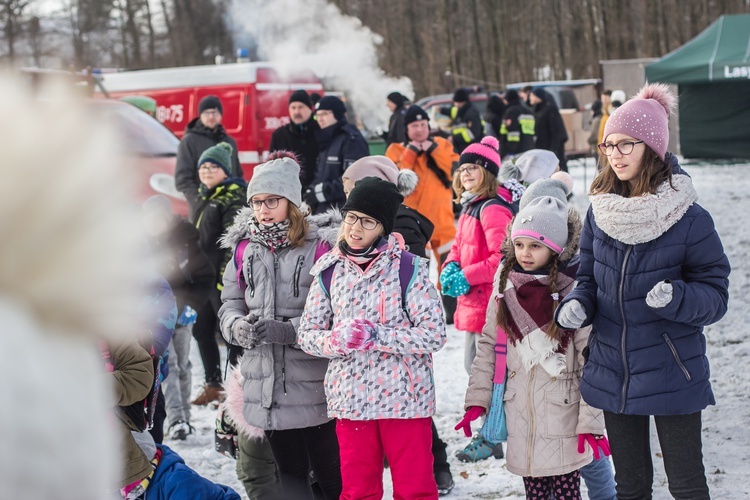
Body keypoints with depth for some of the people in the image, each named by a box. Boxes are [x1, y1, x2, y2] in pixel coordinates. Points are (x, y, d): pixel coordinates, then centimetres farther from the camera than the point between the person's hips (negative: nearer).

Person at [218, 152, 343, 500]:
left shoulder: (320, 245, -10)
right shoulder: (245, 248, 7)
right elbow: (230, 304, 9)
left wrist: (288, 330, -24)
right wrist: (239, 328, -12)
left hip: (314, 386, -5)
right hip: (266, 385, 5)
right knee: (290, 471, 16)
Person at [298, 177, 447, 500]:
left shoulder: (409, 268, -7)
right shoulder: (329, 270, 4)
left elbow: (434, 334, -11)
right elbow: (307, 334, 6)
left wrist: (376, 336, -20)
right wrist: (337, 340, -16)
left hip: (404, 399, -3)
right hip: (350, 401, 3)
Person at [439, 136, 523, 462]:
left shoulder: (493, 208, -16)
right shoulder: (470, 207, 16)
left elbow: (503, 257, -23)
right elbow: (458, 246, 22)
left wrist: (467, 277, -20)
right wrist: (450, 269, 1)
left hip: (490, 301, -11)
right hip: (472, 300, 11)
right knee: (472, 365, 19)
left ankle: (490, 439, 3)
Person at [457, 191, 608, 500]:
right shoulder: (506, 287, 5)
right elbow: (488, 344, 9)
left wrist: (591, 421, -13)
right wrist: (476, 400, 2)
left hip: (563, 407, -4)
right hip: (520, 408, 4)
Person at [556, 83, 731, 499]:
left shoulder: (689, 218, -14)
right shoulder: (599, 212, -2)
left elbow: (715, 293, -10)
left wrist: (675, 298, -30)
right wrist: (575, 306, -13)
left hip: (673, 375, -4)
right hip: (614, 375, 4)